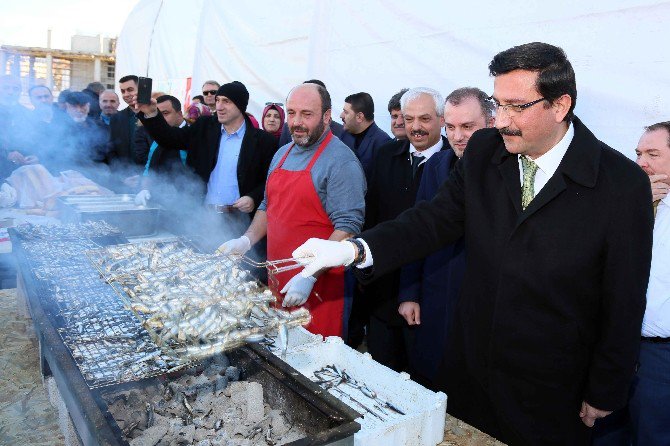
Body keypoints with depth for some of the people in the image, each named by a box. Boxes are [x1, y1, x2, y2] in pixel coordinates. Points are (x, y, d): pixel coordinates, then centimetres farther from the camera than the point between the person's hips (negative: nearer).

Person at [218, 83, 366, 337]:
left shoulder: (341, 162, -13)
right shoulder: (282, 154, 12)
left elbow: (348, 226, -19)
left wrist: (310, 275, -24)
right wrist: (247, 240, 6)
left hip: (317, 288, -7)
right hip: (276, 282, 7)